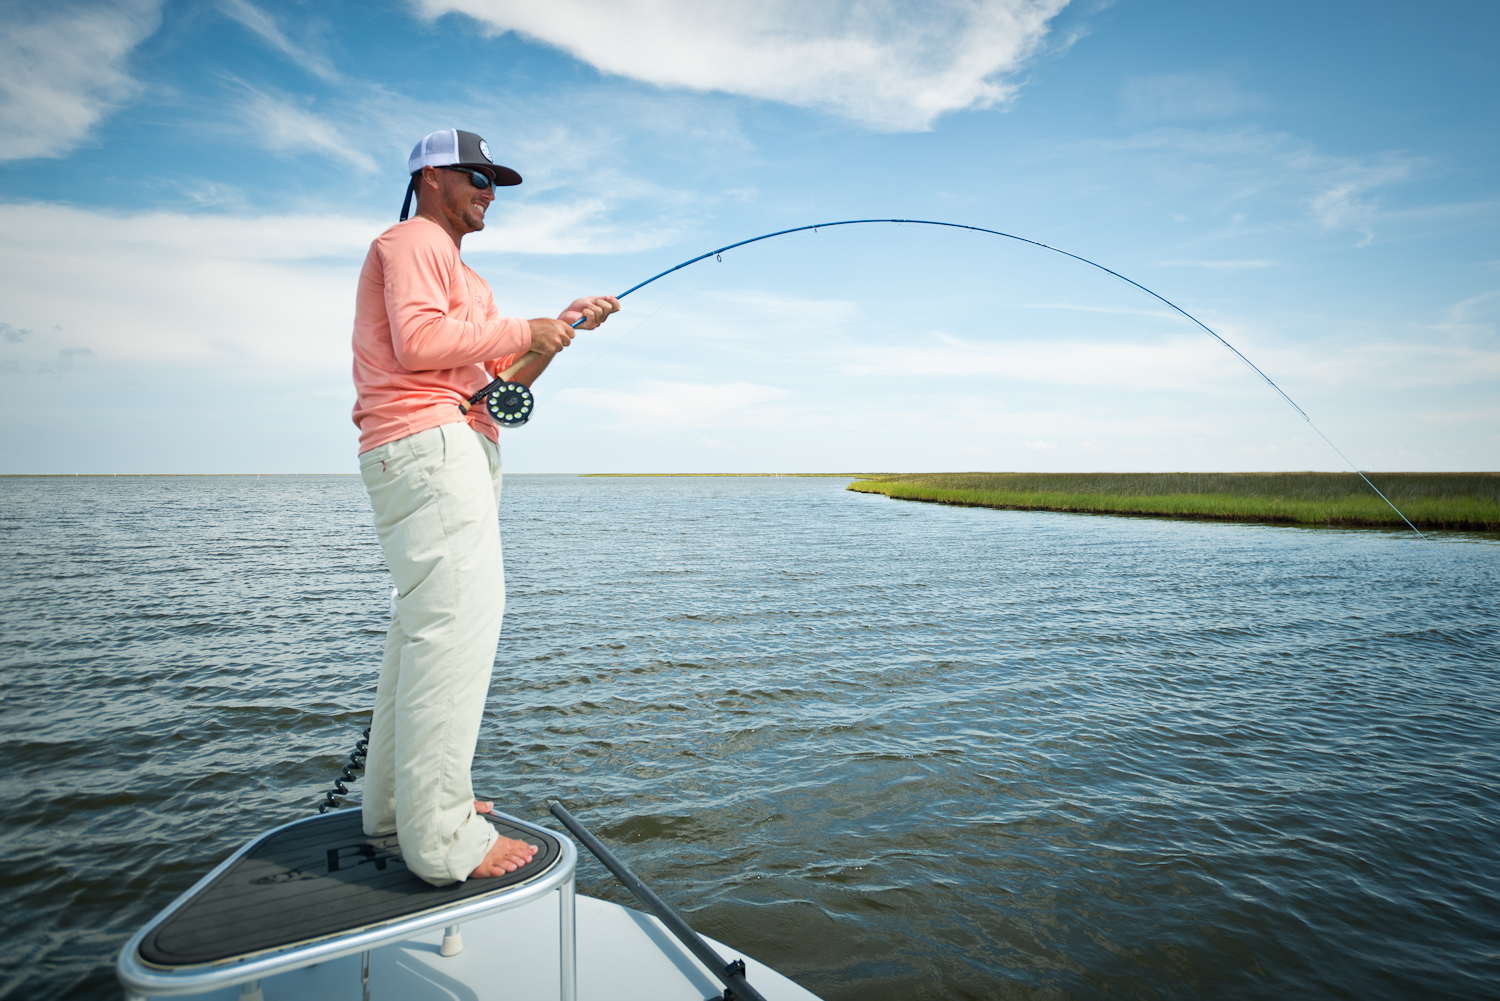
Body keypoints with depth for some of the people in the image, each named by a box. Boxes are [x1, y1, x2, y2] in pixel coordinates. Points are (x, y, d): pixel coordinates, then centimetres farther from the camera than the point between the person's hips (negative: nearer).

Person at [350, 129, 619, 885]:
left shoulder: (460, 275, 33)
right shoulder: (411, 240, 2)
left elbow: (504, 377, 24)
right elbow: (418, 339, -17)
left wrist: (564, 327, 12)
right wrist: (523, 328, -8)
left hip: (456, 453, 11)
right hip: (426, 445, -11)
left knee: (426, 622, 10)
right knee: (458, 618, -18)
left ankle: (395, 801, 19)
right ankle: (442, 838, -16)